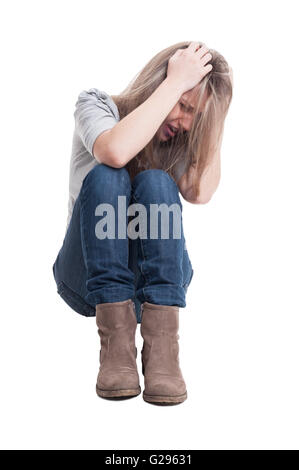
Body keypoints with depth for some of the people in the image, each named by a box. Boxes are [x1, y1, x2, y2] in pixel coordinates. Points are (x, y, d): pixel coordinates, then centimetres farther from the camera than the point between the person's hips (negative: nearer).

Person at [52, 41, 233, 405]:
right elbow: (116, 152, -30)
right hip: (89, 278, -2)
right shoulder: (97, 106, -5)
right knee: (106, 177, -27)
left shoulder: (180, 139, 4)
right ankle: (116, 342, -34)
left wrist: (213, 116, -12)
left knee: (155, 182, -25)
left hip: (157, 279, 2)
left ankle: (161, 347, -34)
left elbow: (200, 192, -18)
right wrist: (176, 83, -24)